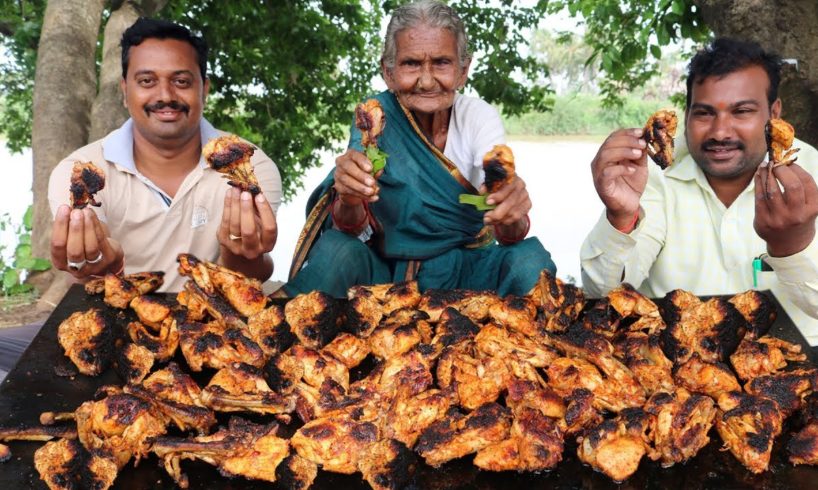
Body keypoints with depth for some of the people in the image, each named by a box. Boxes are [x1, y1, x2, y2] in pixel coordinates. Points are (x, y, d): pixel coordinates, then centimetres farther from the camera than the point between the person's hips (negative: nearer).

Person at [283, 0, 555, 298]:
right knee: (334, 249, -31)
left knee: (530, 258, -28)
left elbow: (509, 236, -19)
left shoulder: (480, 117, -9)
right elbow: (353, 231, -18)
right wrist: (349, 201, -42)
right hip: (387, 270, -1)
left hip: (466, 271, 1)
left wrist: (512, 218, -44)